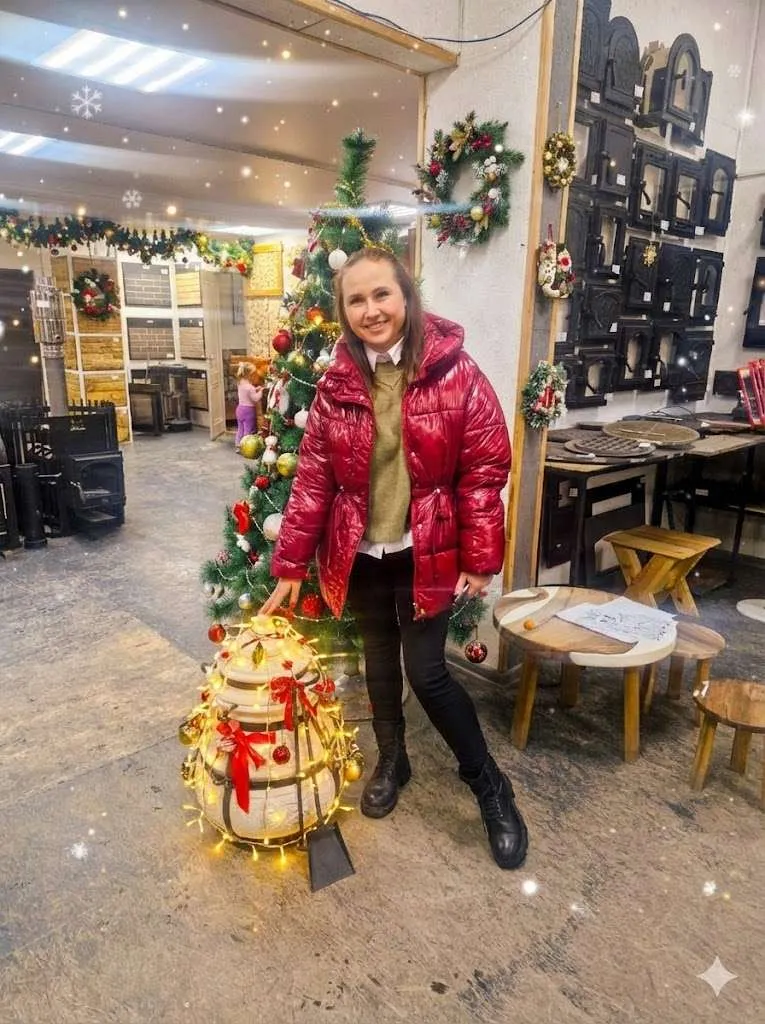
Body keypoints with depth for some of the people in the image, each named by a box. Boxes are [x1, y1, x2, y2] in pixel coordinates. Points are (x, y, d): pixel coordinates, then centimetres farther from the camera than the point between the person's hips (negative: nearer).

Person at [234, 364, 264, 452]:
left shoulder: (240, 384, 3)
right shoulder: (250, 387, -23)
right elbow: (256, 399, -21)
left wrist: (256, 389, 8)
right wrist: (260, 391, -8)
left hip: (240, 408, 8)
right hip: (248, 410, -8)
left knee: (240, 429, 18)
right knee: (248, 430, 2)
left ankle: (237, 446, 25)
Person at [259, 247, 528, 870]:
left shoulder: (454, 370, -10)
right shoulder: (337, 383, -2)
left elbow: (485, 468, -9)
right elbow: (313, 478, -1)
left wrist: (480, 559, -11)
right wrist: (291, 565, -2)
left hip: (426, 554, -3)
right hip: (361, 556, 4)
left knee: (427, 672, 0)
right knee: (379, 663, 18)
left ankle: (490, 785, 24)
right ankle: (392, 761, 43)